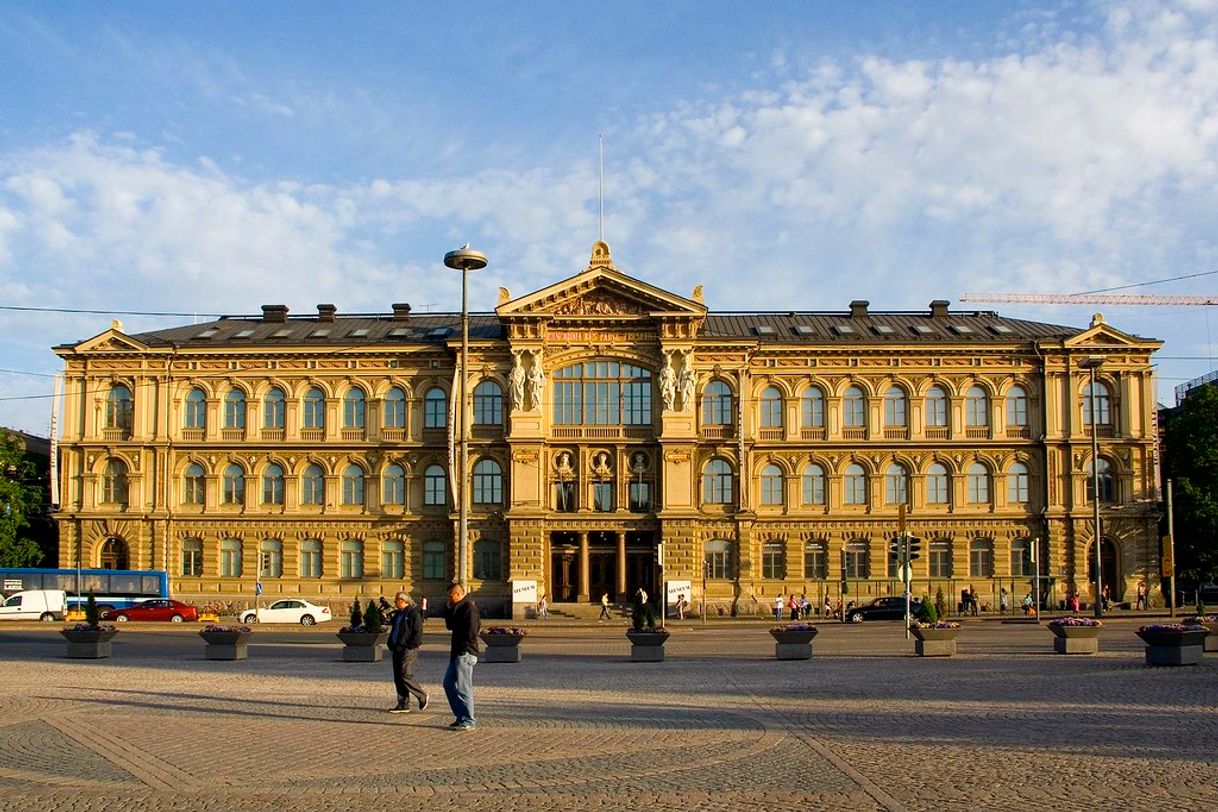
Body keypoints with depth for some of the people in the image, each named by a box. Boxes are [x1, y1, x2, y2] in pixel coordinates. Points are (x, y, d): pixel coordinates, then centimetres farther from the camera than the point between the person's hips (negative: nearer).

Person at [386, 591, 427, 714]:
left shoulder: (413, 613, -10)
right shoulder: (397, 615, 18)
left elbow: (418, 634, -15)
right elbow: (393, 631, 26)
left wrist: (409, 647, -17)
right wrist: (391, 645, 12)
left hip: (408, 650, -9)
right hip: (397, 650, 9)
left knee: (405, 676, -13)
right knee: (398, 678, 7)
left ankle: (422, 696, 4)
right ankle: (403, 704, 11)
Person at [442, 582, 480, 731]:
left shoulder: (469, 608, -15)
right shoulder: (458, 608, 16)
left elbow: (471, 632, -21)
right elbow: (449, 625, 18)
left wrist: (460, 647, -13)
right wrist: (449, 608, 7)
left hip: (465, 654, -11)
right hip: (457, 653, 11)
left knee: (463, 687, -7)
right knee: (449, 684, 14)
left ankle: (468, 721, -1)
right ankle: (461, 717, 20)